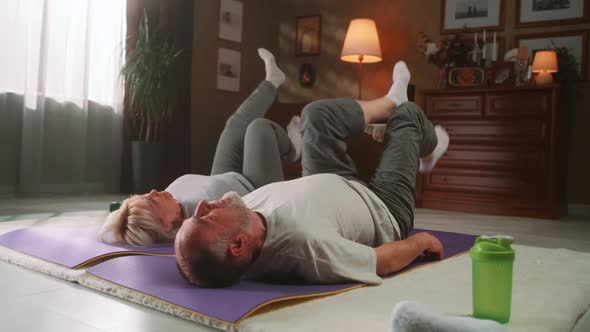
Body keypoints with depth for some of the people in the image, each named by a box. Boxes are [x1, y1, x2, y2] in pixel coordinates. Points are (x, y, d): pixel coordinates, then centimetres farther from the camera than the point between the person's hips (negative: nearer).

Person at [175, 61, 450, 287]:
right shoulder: (307, 245, -53)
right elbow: (385, 261, -30)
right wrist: (421, 240, -16)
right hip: (383, 210, -5)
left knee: (318, 113, 10)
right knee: (407, 113, 11)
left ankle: (392, 101, 45)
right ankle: (428, 153, 53)